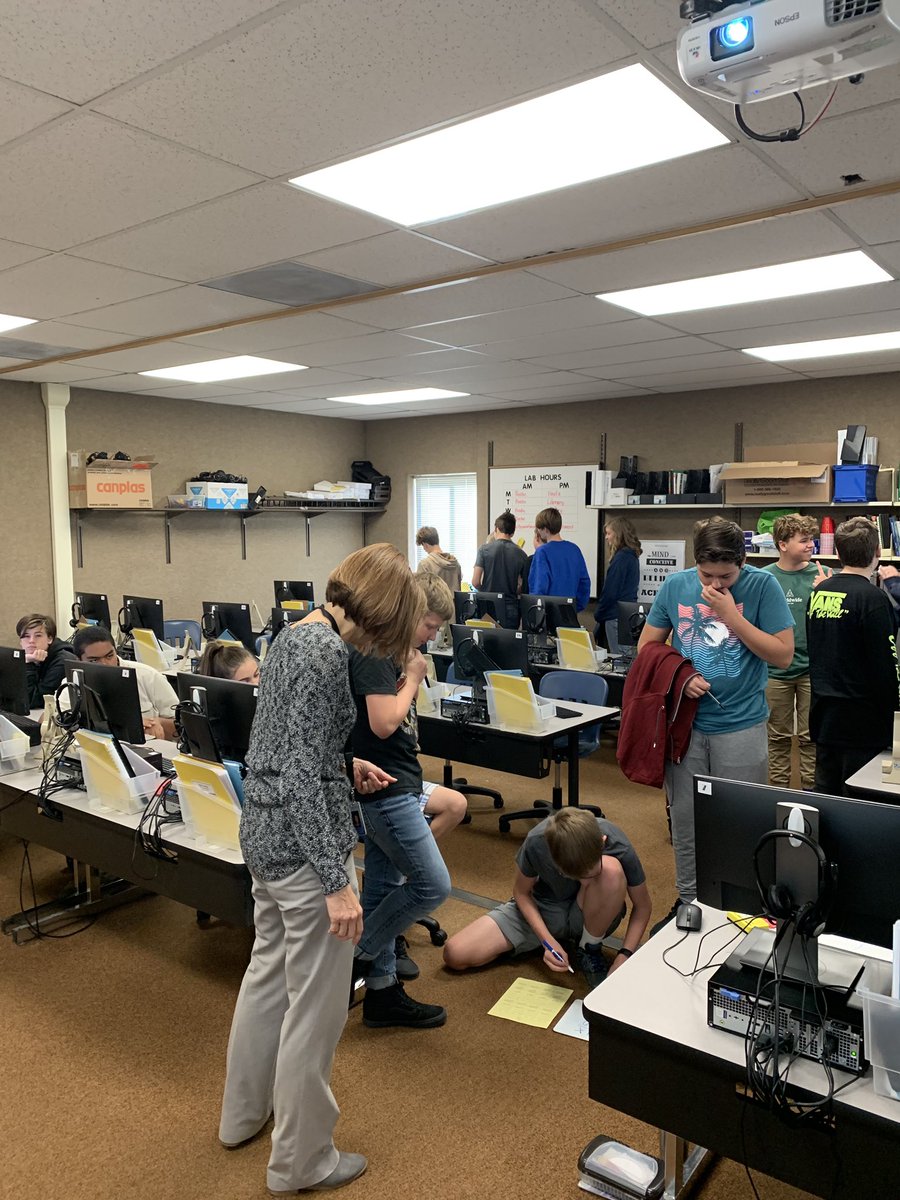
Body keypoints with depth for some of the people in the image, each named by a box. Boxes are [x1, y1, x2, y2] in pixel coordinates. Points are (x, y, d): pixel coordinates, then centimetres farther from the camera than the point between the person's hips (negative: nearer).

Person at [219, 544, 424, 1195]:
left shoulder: (295, 634, 6)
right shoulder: (327, 653, -22)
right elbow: (300, 776, -25)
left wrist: (346, 764, 21)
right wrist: (337, 881, -22)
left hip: (264, 830, 10)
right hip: (304, 842, -10)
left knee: (269, 971, 25)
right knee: (316, 1003, 7)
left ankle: (243, 1113, 45)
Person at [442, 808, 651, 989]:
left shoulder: (619, 847, -29)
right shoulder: (537, 842, -29)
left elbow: (643, 906, -11)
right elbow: (521, 892, -10)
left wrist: (624, 955, -24)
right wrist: (548, 940, -23)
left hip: (592, 917, -1)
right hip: (542, 910, 2)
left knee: (611, 869, -37)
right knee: (455, 955, -15)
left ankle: (589, 950, -9)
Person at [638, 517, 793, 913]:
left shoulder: (762, 586, -7)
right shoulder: (675, 585, 0)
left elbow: (783, 654, -9)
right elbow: (646, 646, 7)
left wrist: (731, 616, -18)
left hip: (741, 725, -2)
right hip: (685, 721, 3)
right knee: (685, 819, 13)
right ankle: (687, 901, 31)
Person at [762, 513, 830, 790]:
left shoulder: (823, 575, -4)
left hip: (812, 668, 0)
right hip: (775, 670, 0)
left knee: (811, 736, 9)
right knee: (778, 736, 13)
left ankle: (810, 788, 22)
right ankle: (779, 788, 25)